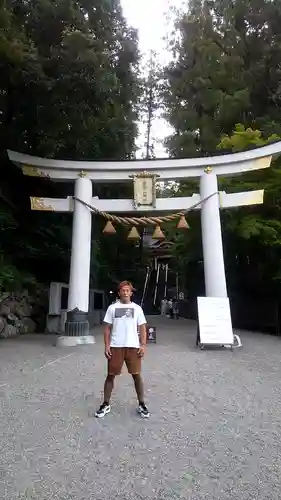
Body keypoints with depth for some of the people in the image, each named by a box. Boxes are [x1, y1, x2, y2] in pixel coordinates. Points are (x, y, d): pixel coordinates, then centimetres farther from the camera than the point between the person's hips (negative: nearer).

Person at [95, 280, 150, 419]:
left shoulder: (137, 308, 5)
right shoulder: (112, 308, 5)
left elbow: (142, 328, 5)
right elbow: (107, 328, 5)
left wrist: (143, 345, -4)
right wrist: (107, 345, -3)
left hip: (133, 346, 0)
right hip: (115, 346, 0)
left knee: (137, 375, 5)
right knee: (110, 375, 7)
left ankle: (141, 404, 20)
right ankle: (106, 404, 22)